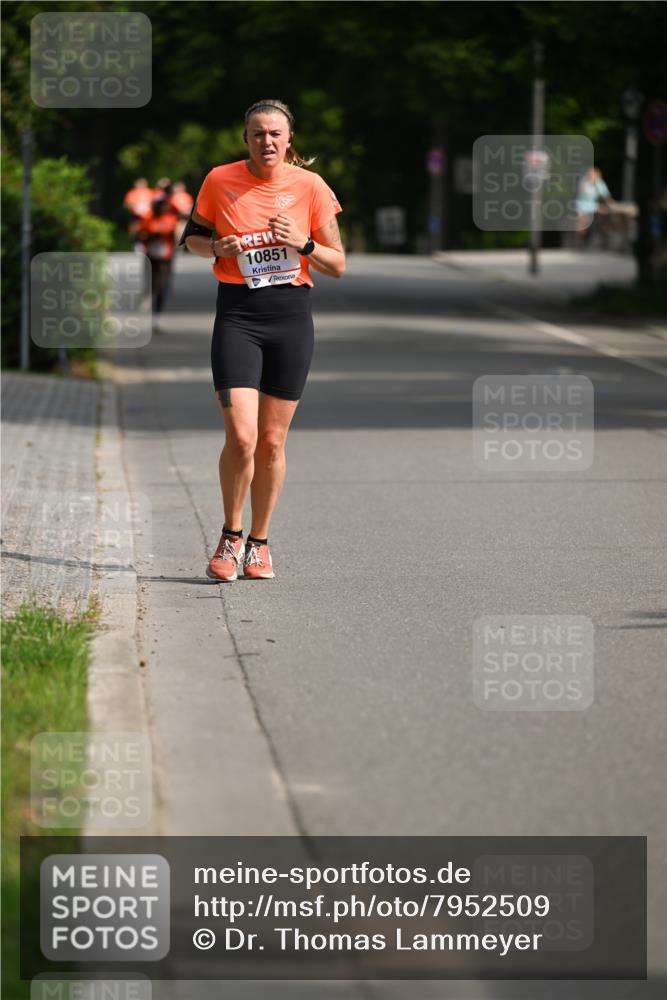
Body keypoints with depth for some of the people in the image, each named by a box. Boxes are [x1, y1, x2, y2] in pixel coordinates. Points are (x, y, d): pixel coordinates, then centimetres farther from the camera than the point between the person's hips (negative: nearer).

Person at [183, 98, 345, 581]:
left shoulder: (311, 187, 0)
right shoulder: (220, 181, 0)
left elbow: (338, 265, 4)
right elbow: (193, 236, 15)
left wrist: (303, 244, -14)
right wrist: (217, 247, -7)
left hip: (291, 315, 1)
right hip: (238, 315, -1)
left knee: (272, 441, 5)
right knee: (241, 437, -13)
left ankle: (259, 542, 22)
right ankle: (231, 537, 8)